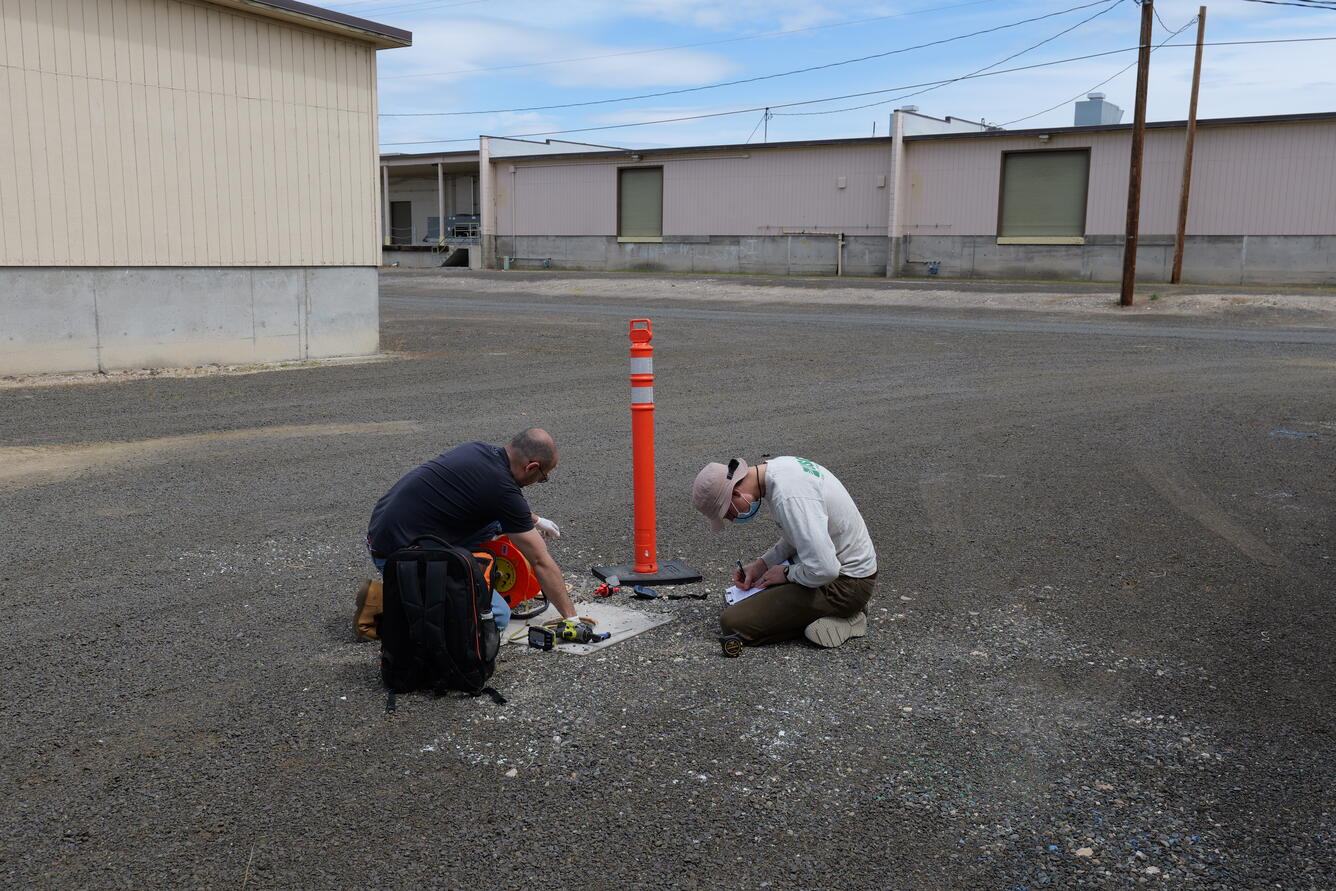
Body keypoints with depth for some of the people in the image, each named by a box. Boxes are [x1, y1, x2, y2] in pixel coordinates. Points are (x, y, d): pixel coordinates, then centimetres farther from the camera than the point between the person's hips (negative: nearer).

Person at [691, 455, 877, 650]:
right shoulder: (780, 465, 2)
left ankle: (838, 618, -6)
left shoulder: (788, 497, -29)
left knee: (732, 623, -17)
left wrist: (787, 573, -11)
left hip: (845, 583, -10)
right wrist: (762, 564, 7)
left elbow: (823, 570, -30)